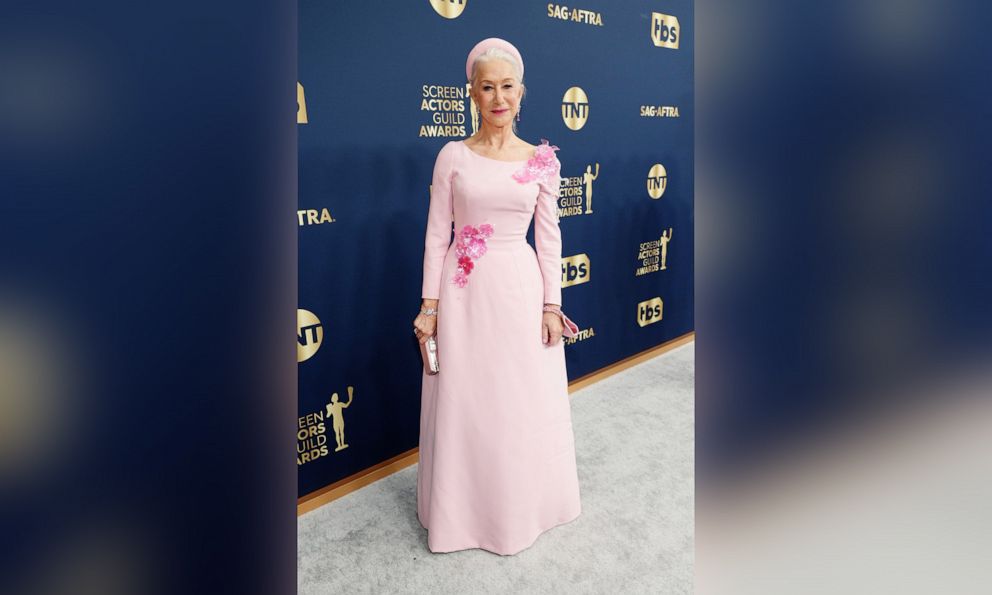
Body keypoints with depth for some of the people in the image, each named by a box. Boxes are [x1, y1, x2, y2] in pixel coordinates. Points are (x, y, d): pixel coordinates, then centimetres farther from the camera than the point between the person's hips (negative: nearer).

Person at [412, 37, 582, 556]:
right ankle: (463, 507, 30)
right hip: (464, 290, -1)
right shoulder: (453, 156, -1)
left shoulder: (541, 161, 1)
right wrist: (430, 304, -4)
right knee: (463, 401, 8)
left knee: (524, 402, 11)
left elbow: (548, 235, 4)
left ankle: (521, 504, 35)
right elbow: (437, 233, -1)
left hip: (520, 288, 1)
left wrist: (551, 304, 0)